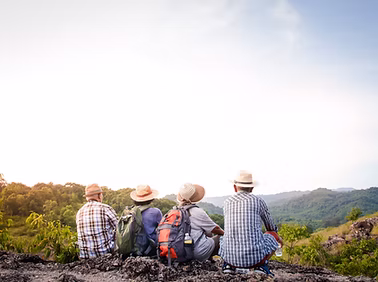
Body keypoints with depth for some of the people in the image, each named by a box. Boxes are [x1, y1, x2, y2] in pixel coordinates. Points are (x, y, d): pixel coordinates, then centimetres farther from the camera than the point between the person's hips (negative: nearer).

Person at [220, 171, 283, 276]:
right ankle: (261, 265, 7)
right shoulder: (259, 201, 4)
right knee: (272, 235, 26)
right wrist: (278, 238, 46)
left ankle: (228, 264, 11)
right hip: (256, 255, -3)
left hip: (231, 255, 3)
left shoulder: (227, 203, 12)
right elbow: (271, 227, 21)